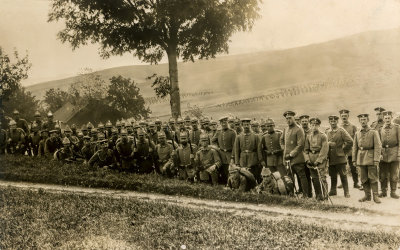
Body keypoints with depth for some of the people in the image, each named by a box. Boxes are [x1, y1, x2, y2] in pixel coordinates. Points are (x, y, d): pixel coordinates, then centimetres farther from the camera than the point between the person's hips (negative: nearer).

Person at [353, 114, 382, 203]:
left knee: (373, 177, -3)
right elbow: (355, 147, 13)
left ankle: (375, 196, 3)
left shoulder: (374, 132, -2)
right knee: (364, 178, 6)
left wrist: (376, 160, -14)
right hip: (361, 158, 4)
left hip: (371, 157, -4)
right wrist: (354, 160, 7)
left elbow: (378, 146, -7)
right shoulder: (357, 133, 10)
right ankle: (367, 195, 15)